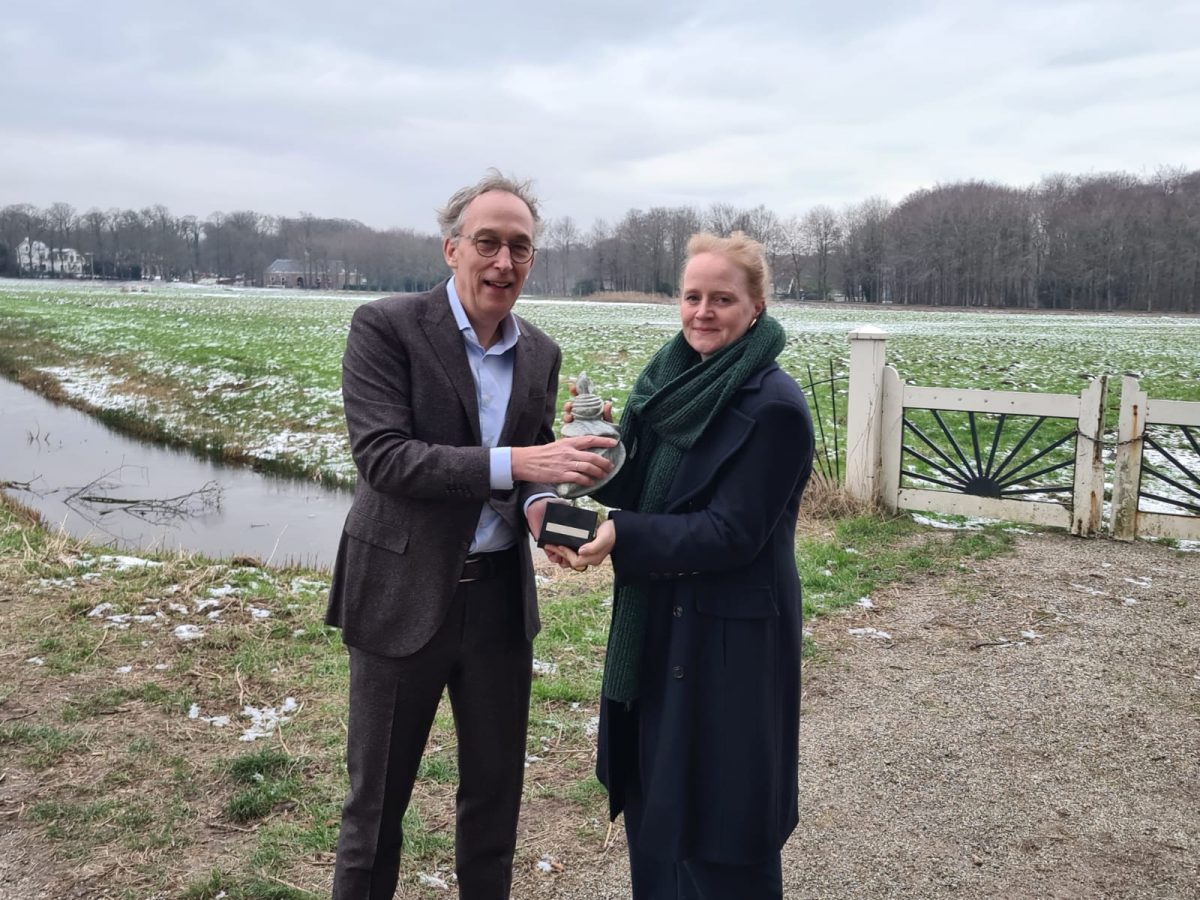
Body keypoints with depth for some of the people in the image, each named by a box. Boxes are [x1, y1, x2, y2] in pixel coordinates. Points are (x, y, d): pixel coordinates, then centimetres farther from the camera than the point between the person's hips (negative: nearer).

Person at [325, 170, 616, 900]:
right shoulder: (386, 326, -11)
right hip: (404, 592, -4)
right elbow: (381, 455, -21)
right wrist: (511, 463, -30)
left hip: (500, 594, 5)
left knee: (497, 785, 17)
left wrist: (542, 500, -11)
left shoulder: (541, 353, 6)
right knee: (379, 793, 11)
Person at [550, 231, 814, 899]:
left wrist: (622, 535, -28)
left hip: (731, 635, -7)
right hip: (657, 619, 8)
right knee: (653, 790, 21)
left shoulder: (774, 407, -18)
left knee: (717, 807, 7)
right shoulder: (674, 380, 4)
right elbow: (639, 488, 8)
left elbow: (730, 534, -20)